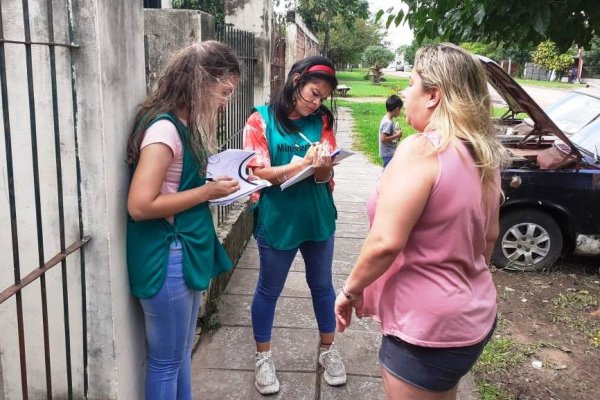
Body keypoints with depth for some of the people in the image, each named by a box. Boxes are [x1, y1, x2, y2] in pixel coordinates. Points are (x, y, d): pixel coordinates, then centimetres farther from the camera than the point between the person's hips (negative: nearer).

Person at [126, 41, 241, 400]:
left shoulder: (184, 124, 9)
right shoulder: (164, 129, -21)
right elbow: (140, 206, -25)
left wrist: (213, 184, 0)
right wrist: (207, 192, -18)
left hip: (186, 252, 10)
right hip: (167, 257, -10)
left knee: (181, 351, 22)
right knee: (166, 360, 8)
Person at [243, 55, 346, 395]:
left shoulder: (322, 121, 1)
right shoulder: (261, 120, -9)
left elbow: (327, 173, -2)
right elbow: (258, 173, -14)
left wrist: (322, 170, -27)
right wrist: (303, 163, -26)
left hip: (318, 217, 4)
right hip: (277, 220, -3)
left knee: (322, 285, 17)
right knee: (269, 290, 13)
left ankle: (328, 350, 37)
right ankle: (264, 358, 32)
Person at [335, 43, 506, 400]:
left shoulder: (422, 149, -22)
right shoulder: (482, 155, 4)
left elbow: (385, 242, -26)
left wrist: (351, 290, -11)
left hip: (427, 326, -8)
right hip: (473, 315, 9)